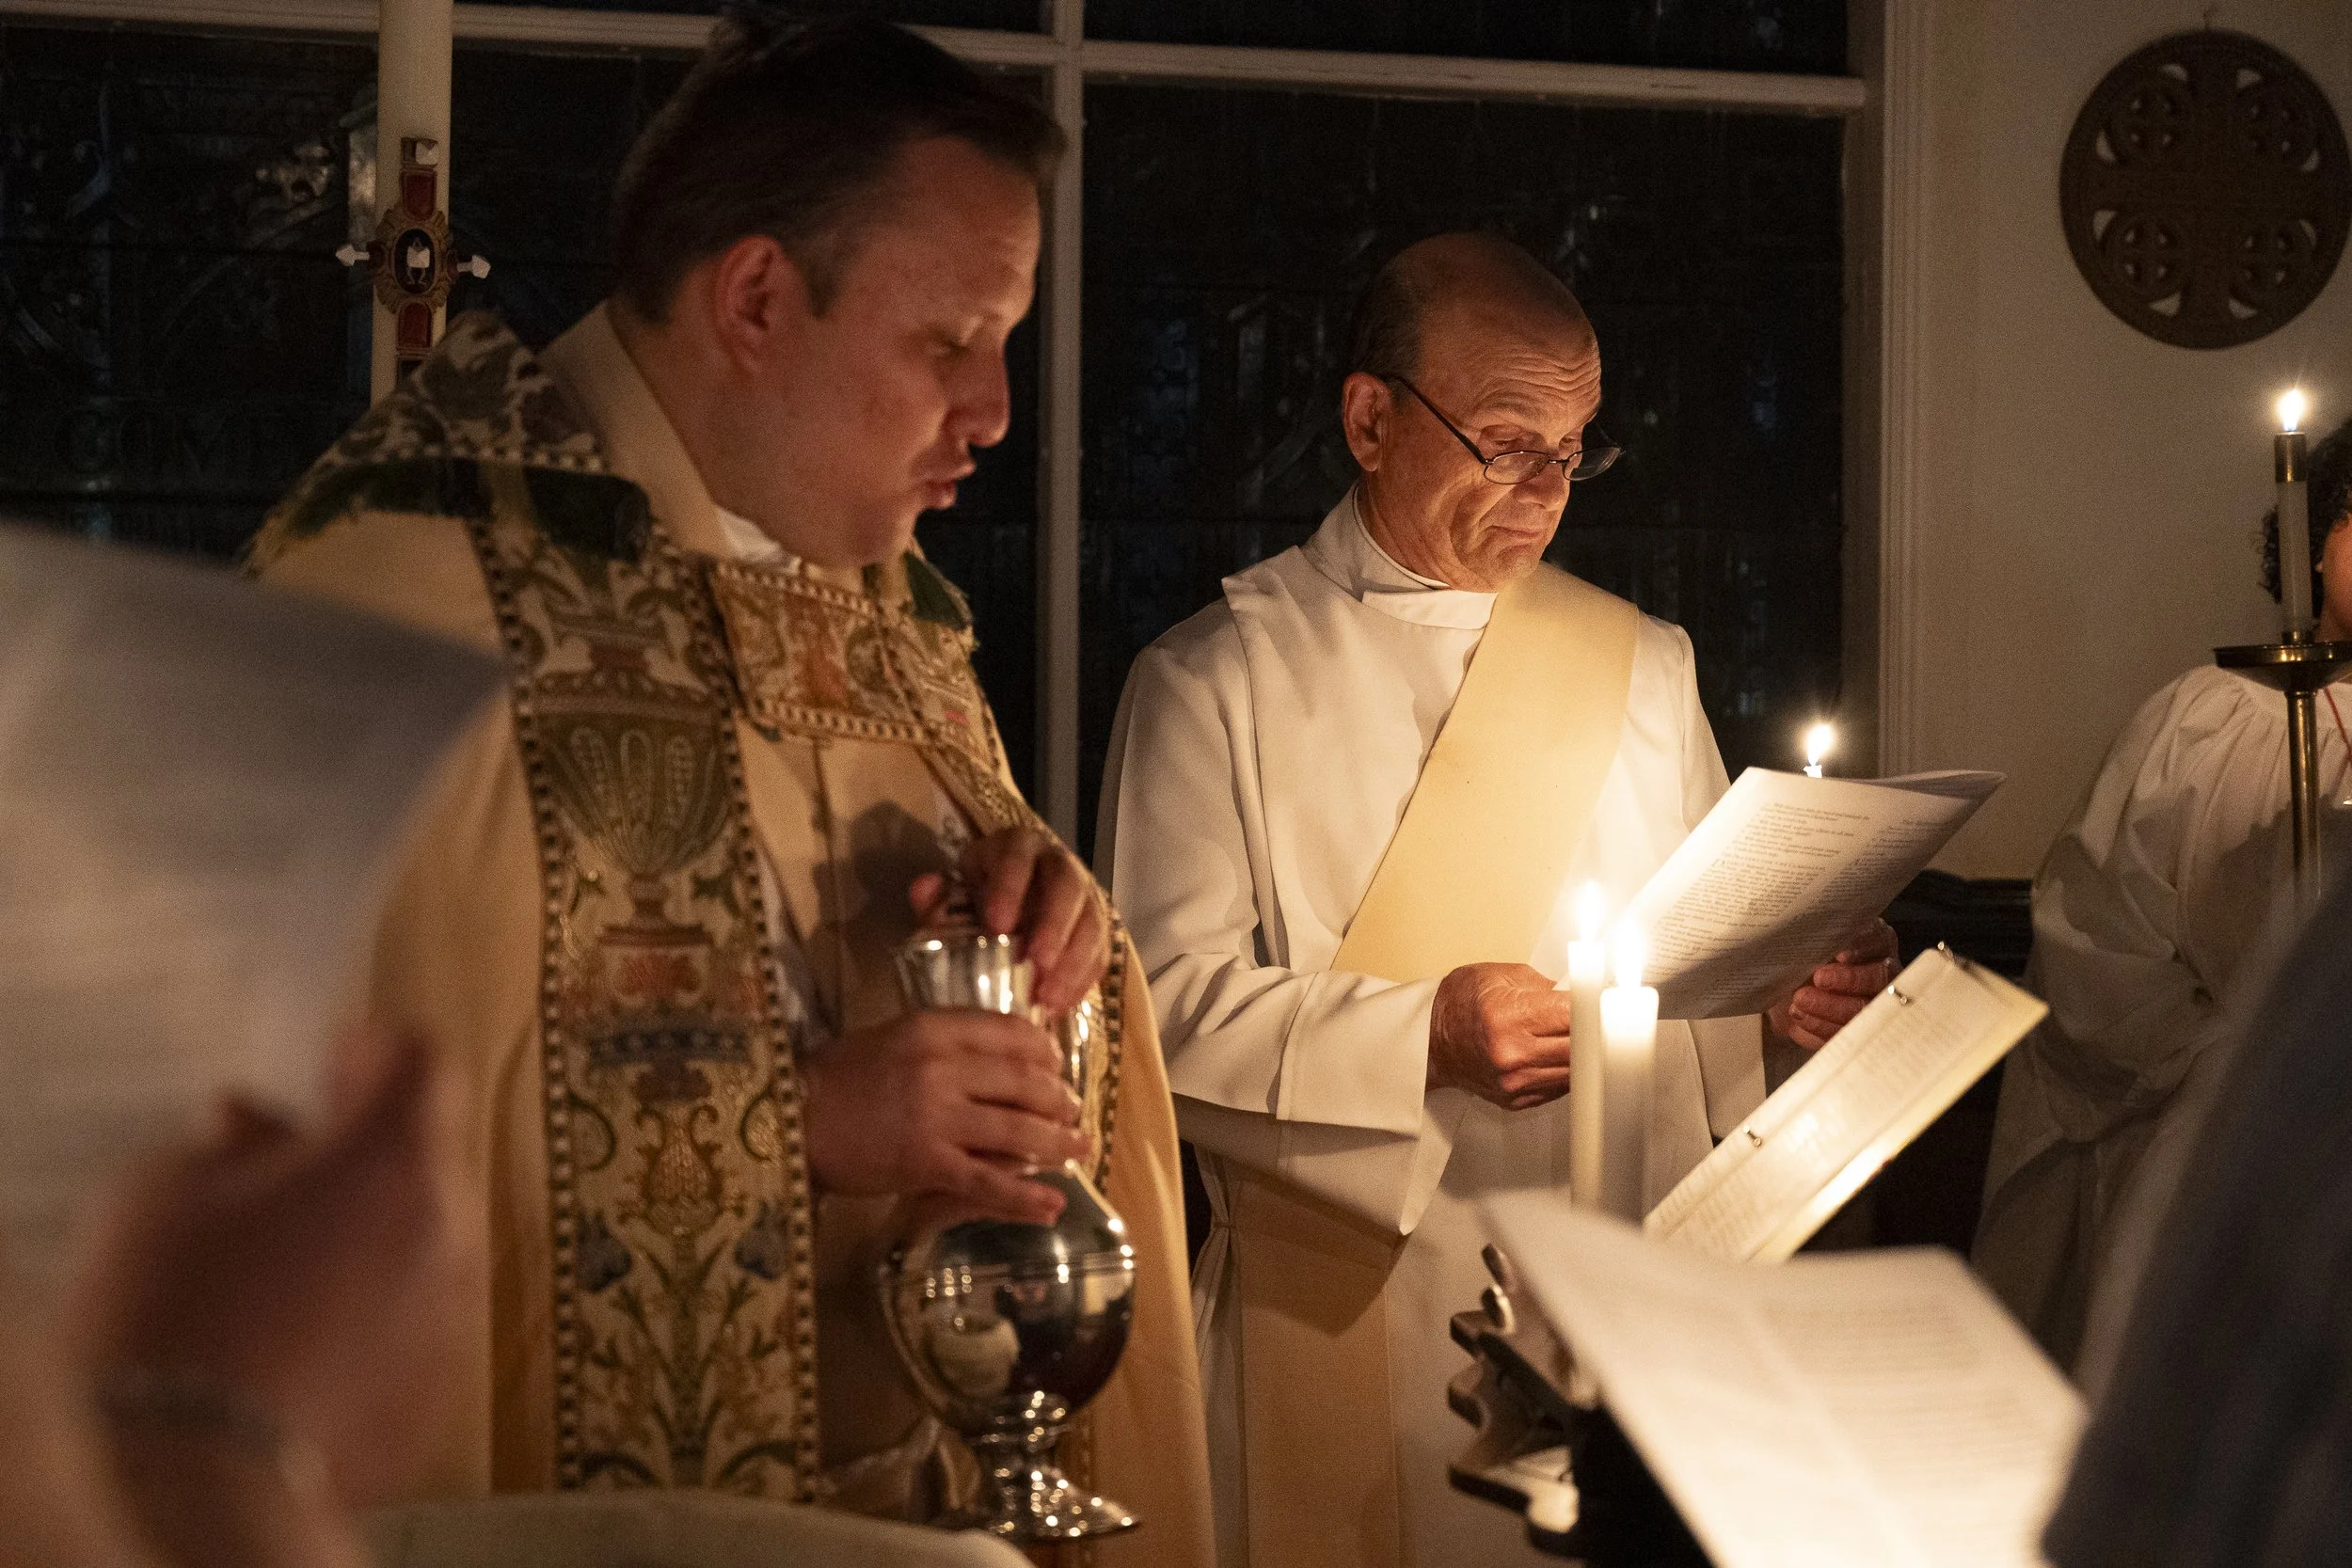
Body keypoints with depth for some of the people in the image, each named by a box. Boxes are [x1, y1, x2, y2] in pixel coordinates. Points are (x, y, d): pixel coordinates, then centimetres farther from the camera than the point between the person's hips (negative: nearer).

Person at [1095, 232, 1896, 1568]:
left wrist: (1806, 990, -4)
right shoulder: (1218, 679, 0)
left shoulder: (1642, 660, 16)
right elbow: (1166, 1002, -7)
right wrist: (1427, 1033, -19)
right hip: (1360, 1313, -4)